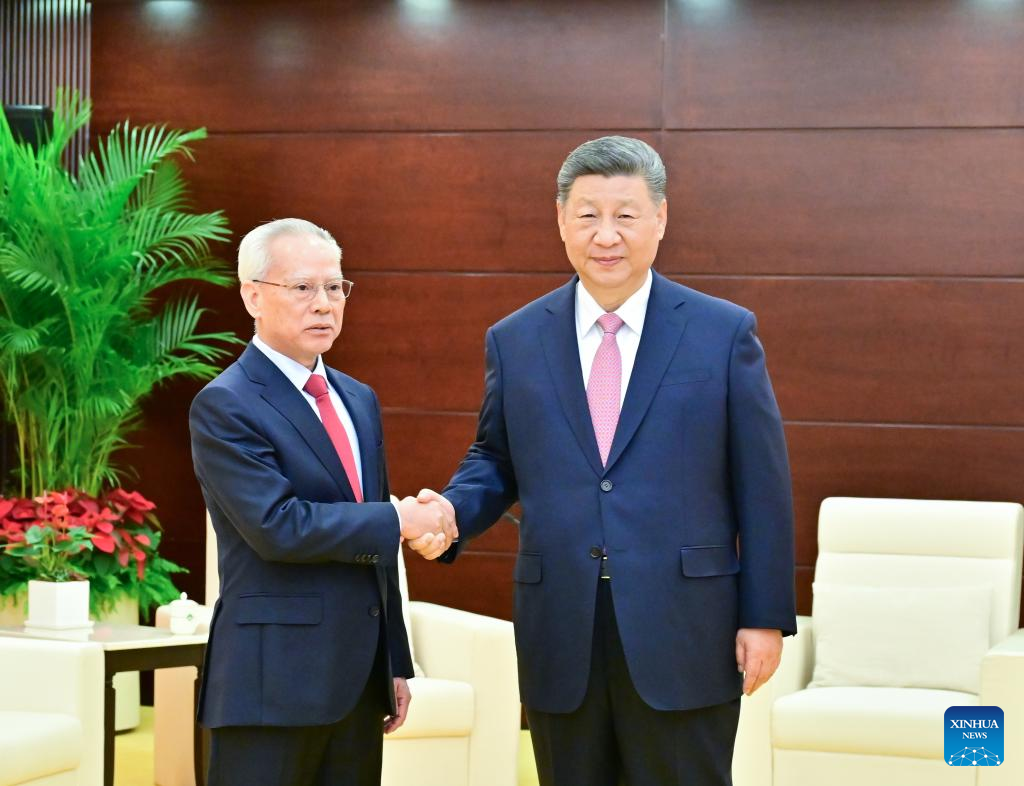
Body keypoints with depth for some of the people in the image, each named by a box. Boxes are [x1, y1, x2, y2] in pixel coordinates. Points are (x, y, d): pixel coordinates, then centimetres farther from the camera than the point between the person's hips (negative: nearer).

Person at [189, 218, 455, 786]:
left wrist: (395, 664, 17)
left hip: (360, 678, 7)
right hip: (275, 683, -7)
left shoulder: (359, 400, 16)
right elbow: (276, 526, -20)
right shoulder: (224, 406, -9)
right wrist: (399, 520, -13)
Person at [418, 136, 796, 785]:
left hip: (682, 635, -2)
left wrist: (767, 616, -4)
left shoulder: (725, 333, 1)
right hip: (560, 640, 3)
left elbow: (762, 486, 0)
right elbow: (494, 461, 16)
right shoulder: (515, 340, 8)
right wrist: (452, 511, -6)